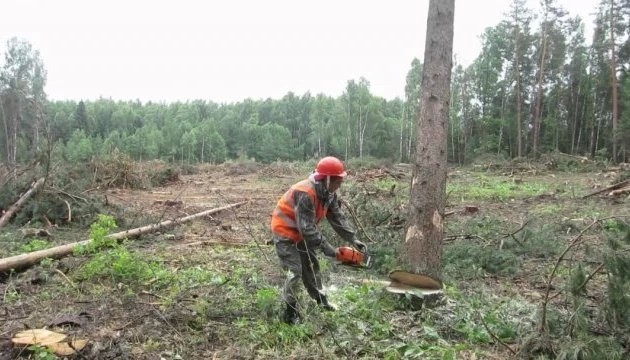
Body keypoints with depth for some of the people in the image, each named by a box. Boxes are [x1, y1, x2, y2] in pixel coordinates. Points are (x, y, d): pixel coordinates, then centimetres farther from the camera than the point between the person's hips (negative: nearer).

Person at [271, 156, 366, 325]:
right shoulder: (305, 194, -36)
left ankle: (320, 299, 35)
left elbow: (337, 217, -3)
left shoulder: (329, 192, -8)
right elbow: (307, 228, -35)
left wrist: (353, 239, -10)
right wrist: (325, 247, -29)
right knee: (295, 272, -9)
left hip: (301, 233, 9)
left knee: (311, 265, 18)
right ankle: (291, 312, 5)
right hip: (285, 233, -9)